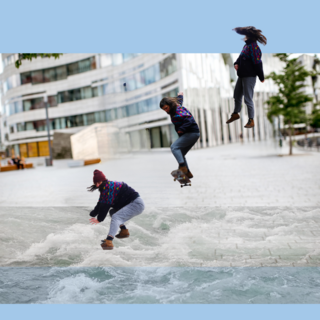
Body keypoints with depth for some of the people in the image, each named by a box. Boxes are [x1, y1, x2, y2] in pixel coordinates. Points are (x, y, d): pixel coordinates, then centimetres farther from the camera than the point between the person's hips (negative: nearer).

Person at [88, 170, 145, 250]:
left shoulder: (109, 186, -16)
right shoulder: (105, 187, 14)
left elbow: (106, 205, -19)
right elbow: (100, 204, 16)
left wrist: (99, 219, -13)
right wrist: (93, 214, 9)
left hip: (136, 204, -11)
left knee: (116, 217, -26)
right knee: (112, 212, 24)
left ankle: (108, 242, -38)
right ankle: (124, 231, 21)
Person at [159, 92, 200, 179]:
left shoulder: (178, 113, -20)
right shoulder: (177, 106, 9)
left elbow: (189, 120, -32)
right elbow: (180, 100, 32)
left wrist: (182, 129, -42)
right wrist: (180, 95, 52)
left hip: (192, 133, -10)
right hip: (193, 134, 10)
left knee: (174, 147, -24)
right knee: (180, 154, 9)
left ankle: (183, 167, -33)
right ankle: (188, 173, 11)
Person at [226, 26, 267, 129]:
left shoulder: (253, 47, -20)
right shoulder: (247, 45, 9)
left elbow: (257, 63, -20)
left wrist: (261, 77, -17)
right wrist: (236, 63, -4)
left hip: (249, 76, -10)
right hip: (242, 75, 10)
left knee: (248, 99, -4)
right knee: (237, 95, 22)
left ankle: (251, 121, 7)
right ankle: (235, 114, 42)